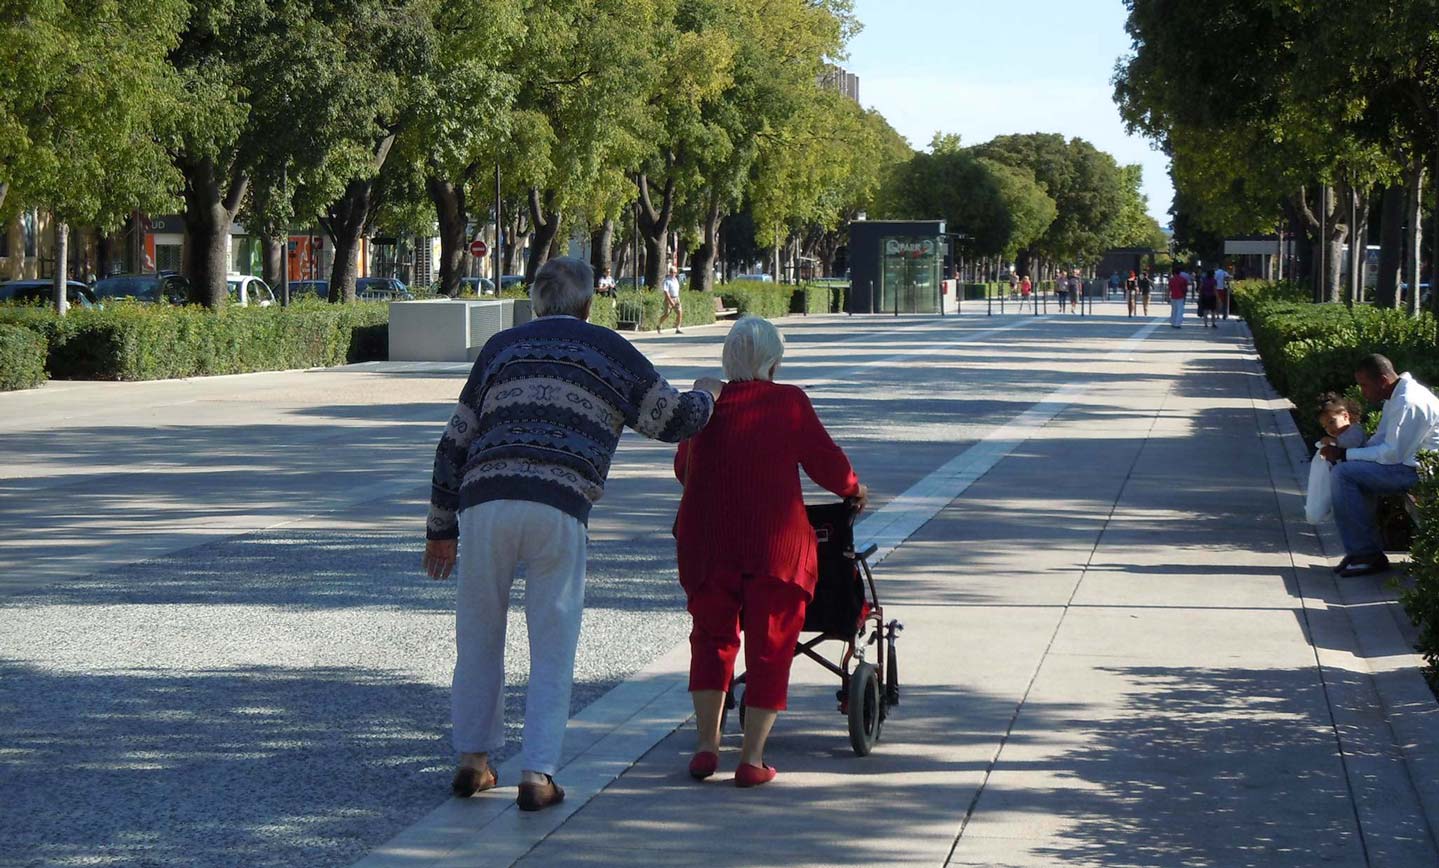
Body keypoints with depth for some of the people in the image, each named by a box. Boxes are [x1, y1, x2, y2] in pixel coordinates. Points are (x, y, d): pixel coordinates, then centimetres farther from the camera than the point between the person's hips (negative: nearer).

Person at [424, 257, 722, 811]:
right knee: (553, 646, 6)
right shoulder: (609, 350, 15)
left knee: (479, 635, 17)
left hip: (485, 502, 2)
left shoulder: (501, 348, 21)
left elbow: (455, 443, 19)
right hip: (559, 510, -2)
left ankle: (472, 760, 22)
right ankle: (537, 775, 1)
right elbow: (675, 421, 15)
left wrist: (441, 529, 25)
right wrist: (705, 395, 38)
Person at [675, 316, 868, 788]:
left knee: (711, 637, 19)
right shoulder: (790, 402, -2)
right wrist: (854, 489, 23)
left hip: (707, 540, 3)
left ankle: (706, 745, 10)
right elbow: (827, 463, 2)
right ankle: (752, 759, 4)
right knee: (770, 647, 7)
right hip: (776, 540, -3)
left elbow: (682, 468, 20)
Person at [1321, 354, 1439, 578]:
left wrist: (1345, 454, -16)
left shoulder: (1408, 404, -22)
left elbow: (1392, 454, -23)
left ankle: (1367, 554, -13)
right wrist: (1346, 453, 0)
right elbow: (1383, 439, 16)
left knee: (1343, 474, -17)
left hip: (1418, 471, -11)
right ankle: (1360, 551, 7)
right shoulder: (1396, 396, 12)